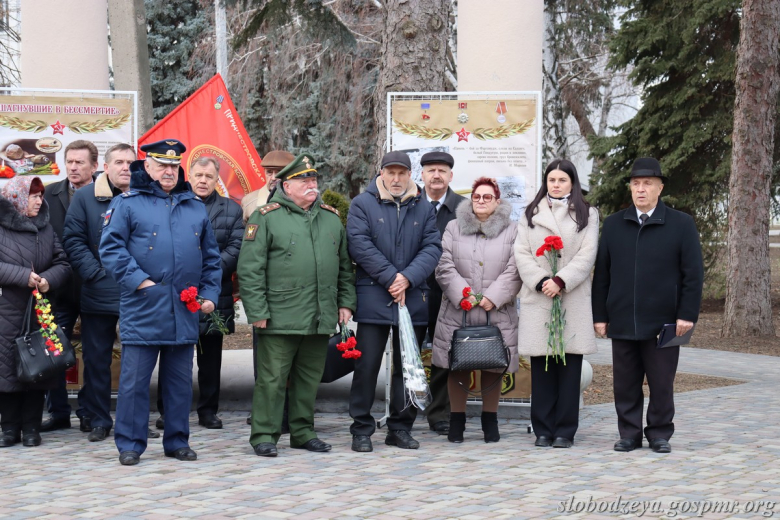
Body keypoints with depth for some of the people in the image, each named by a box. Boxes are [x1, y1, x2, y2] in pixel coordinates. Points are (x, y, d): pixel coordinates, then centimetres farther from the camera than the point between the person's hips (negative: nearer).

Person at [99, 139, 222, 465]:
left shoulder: (195, 206, 14)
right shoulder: (127, 203, 0)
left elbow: (211, 256, 18)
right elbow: (110, 248, -7)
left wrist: (209, 292, 9)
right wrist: (137, 280, -15)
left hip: (185, 312, 4)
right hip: (142, 310, -4)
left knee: (180, 379, 11)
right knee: (134, 379, 0)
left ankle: (177, 441, 21)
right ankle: (130, 444, 10)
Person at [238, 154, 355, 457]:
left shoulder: (331, 218, 15)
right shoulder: (266, 217, -3)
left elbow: (345, 265, 21)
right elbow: (250, 269, -7)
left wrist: (346, 303, 12)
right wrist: (257, 312, -11)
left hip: (321, 318, 5)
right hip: (280, 317, -5)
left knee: (310, 378, 12)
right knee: (272, 378, -2)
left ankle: (303, 432, 23)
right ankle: (264, 435, 8)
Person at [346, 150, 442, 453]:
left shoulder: (423, 208, 12)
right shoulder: (362, 204, 2)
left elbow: (432, 247, 3)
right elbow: (359, 245, -9)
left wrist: (408, 278, -12)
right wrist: (391, 277, -13)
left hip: (414, 299, 4)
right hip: (373, 299, -3)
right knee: (367, 365, -3)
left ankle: (400, 428, 19)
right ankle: (361, 430, 6)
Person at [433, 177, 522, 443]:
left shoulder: (512, 231, 5)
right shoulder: (454, 228, 8)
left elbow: (514, 271, -3)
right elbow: (444, 267, 1)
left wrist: (493, 298, -13)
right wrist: (463, 295, -11)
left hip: (497, 314, -1)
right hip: (458, 312, 1)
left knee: (494, 368, 5)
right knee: (458, 367, 4)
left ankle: (490, 421, 19)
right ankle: (456, 421, 15)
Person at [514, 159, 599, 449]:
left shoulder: (587, 215, 12)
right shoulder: (531, 214, 16)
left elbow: (587, 255, 1)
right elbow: (521, 253, 7)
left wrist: (561, 281, -12)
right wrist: (541, 281, -9)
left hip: (573, 300, -1)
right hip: (537, 298, 1)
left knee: (569, 366, -2)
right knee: (541, 367, 1)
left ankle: (565, 431, 4)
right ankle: (543, 430, 7)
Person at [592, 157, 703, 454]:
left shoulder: (682, 225, 3)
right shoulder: (613, 225, 10)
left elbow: (694, 274, 0)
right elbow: (601, 273, 10)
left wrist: (687, 315, -7)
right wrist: (599, 315, 4)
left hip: (663, 324, -2)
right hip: (622, 323, 2)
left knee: (662, 384, 4)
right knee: (625, 384, 6)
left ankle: (660, 435, 16)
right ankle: (629, 435, 16)